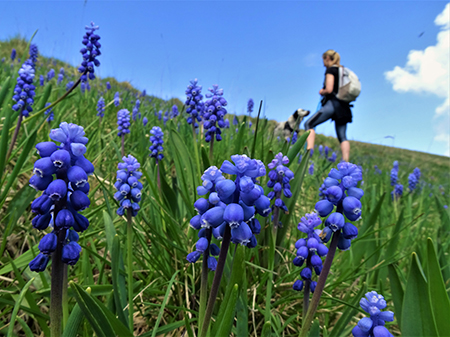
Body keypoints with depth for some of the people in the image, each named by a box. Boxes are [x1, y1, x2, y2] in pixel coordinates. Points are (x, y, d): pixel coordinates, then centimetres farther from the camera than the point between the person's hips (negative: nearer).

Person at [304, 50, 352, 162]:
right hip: (343, 106, 8)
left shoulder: (330, 70, -4)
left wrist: (322, 92, 6)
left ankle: (309, 151, -18)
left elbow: (329, 89, -14)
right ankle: (346, 163, -2)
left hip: (333, 103, -8)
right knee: (342, 137, 5)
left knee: (309, 124, -2)